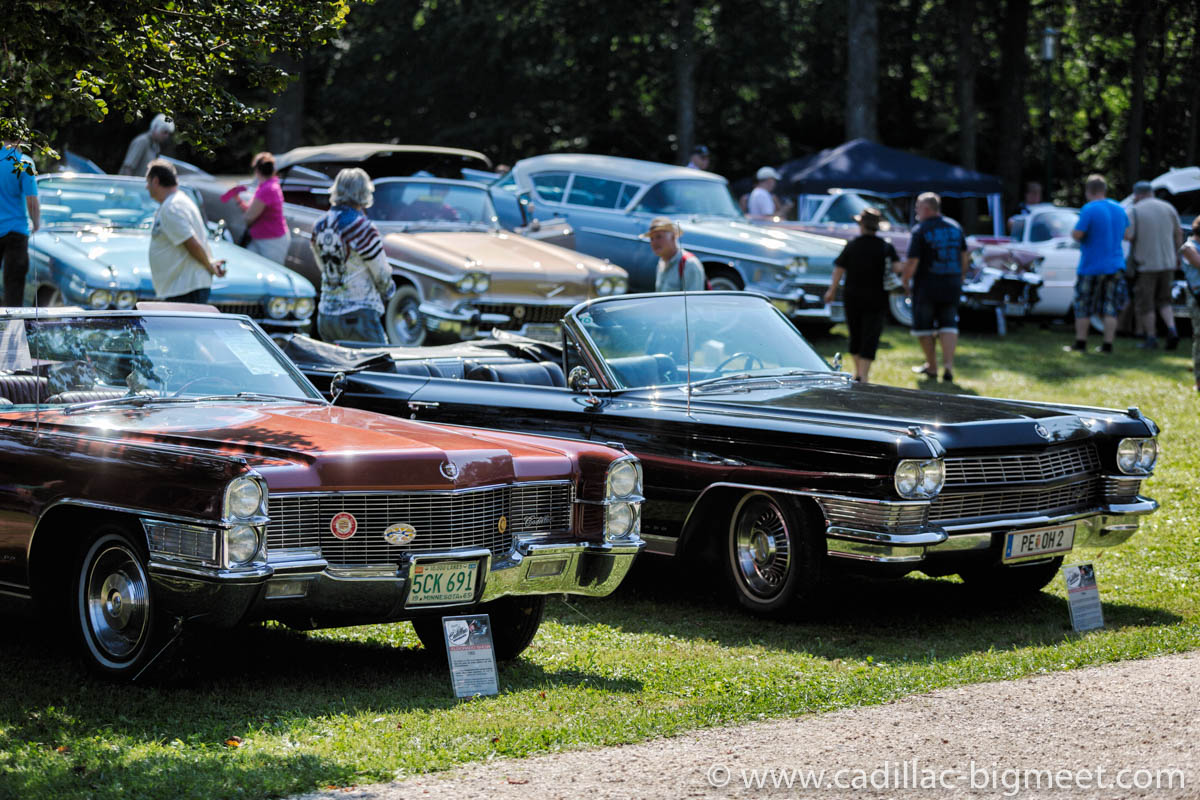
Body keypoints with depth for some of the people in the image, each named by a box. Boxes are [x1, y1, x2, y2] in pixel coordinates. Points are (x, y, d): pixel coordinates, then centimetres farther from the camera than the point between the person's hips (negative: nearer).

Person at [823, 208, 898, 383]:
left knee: (855, 334, 16)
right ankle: (863, 376, -12)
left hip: (852, 297, 1)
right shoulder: (886, 247, -4)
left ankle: (858, 371, 27)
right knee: (870, 337, -2)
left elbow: (839, 268, 1)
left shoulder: (851, 245, -2)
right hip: (876, 299, -1)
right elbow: (898, 267, -13)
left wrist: (832, 291, 12)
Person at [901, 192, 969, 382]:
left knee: (923, 327, 10)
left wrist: (905, 281, -2)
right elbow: (964, 257, 12)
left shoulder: (920, 231, -12)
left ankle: (931, 366, 16)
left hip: (926, 286, -5)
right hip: (951, 286, 5)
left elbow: (912, 262, -16)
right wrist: (959, 277, 23)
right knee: (948, 325, 9)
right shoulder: (955, 227, 6)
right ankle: (948, 364, -6)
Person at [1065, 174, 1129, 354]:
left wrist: (1073, 233, 3)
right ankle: (1108, 344, 4)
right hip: (1115, 266, 5)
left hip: (1092, 267, -5)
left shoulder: (1089, 209, -14)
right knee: (1110, 309, 6)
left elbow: (1077, 235, -18)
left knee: (1083, 308, 6)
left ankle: (1080, 343, 9)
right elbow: (1125, 235, 19)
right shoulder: (1119, 209, 8)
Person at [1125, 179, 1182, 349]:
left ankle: (1151, 338, 7)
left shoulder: (1135, 211, -8)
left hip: (1145, 264, -4)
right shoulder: (1168, 208, 5)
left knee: (1144, 304, 7)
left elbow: (1128, 236, -17)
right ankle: (1171, 330, -4)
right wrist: (1177, 254, 23)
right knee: (1163, 301, 16)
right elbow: (1179, 233, 12)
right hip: (1167, 263, 4)